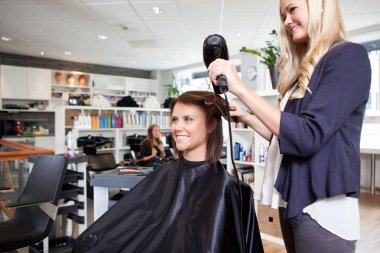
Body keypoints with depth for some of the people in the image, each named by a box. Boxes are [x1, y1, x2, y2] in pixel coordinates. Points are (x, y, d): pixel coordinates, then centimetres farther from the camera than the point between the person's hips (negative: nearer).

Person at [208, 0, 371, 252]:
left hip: (323, 206, -8)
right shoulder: (305, 70, 13)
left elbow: (308, 136, -22)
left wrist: (241, 89, -22)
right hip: (293, 198, 8)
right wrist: (245, 116, 8)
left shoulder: (350, 56, -11)